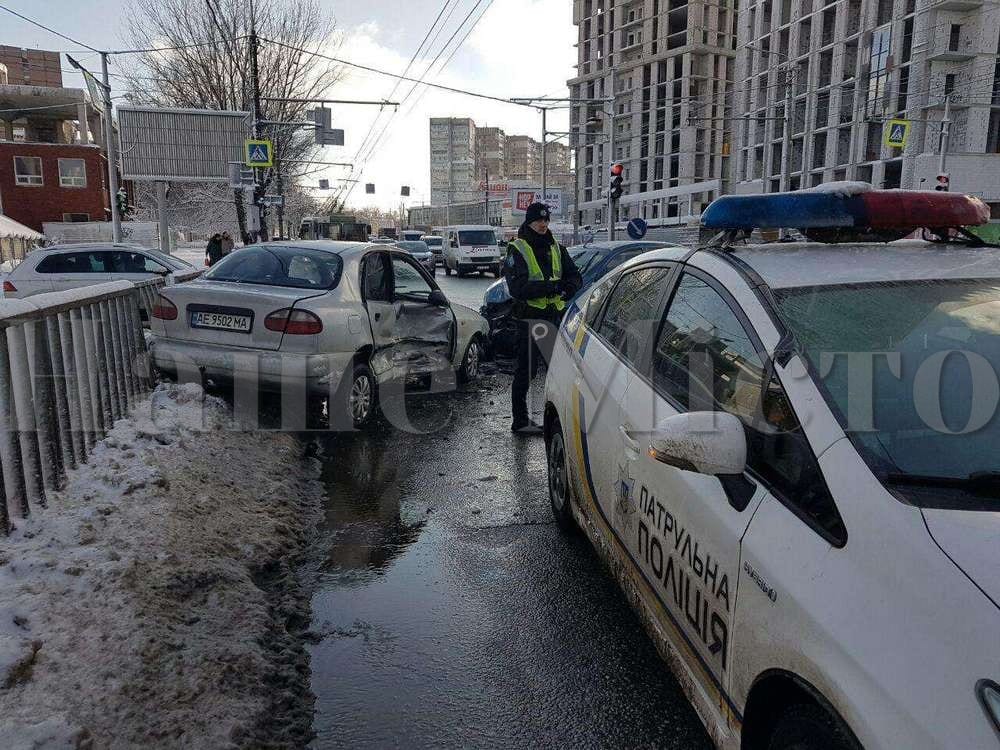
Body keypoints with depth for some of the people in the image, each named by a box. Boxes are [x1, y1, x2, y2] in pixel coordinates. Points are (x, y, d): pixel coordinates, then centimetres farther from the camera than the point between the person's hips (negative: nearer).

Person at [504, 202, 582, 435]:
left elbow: (575, 277, 10)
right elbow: (517, 288, -16)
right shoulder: (517, 249, -3)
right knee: (525, 370, 0)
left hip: (555, 317, 6)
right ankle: (520, 421, 8)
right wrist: (551, 287, -24)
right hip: (529, 318, -5)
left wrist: (569, 286, -15)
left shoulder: (557, 249, 15)